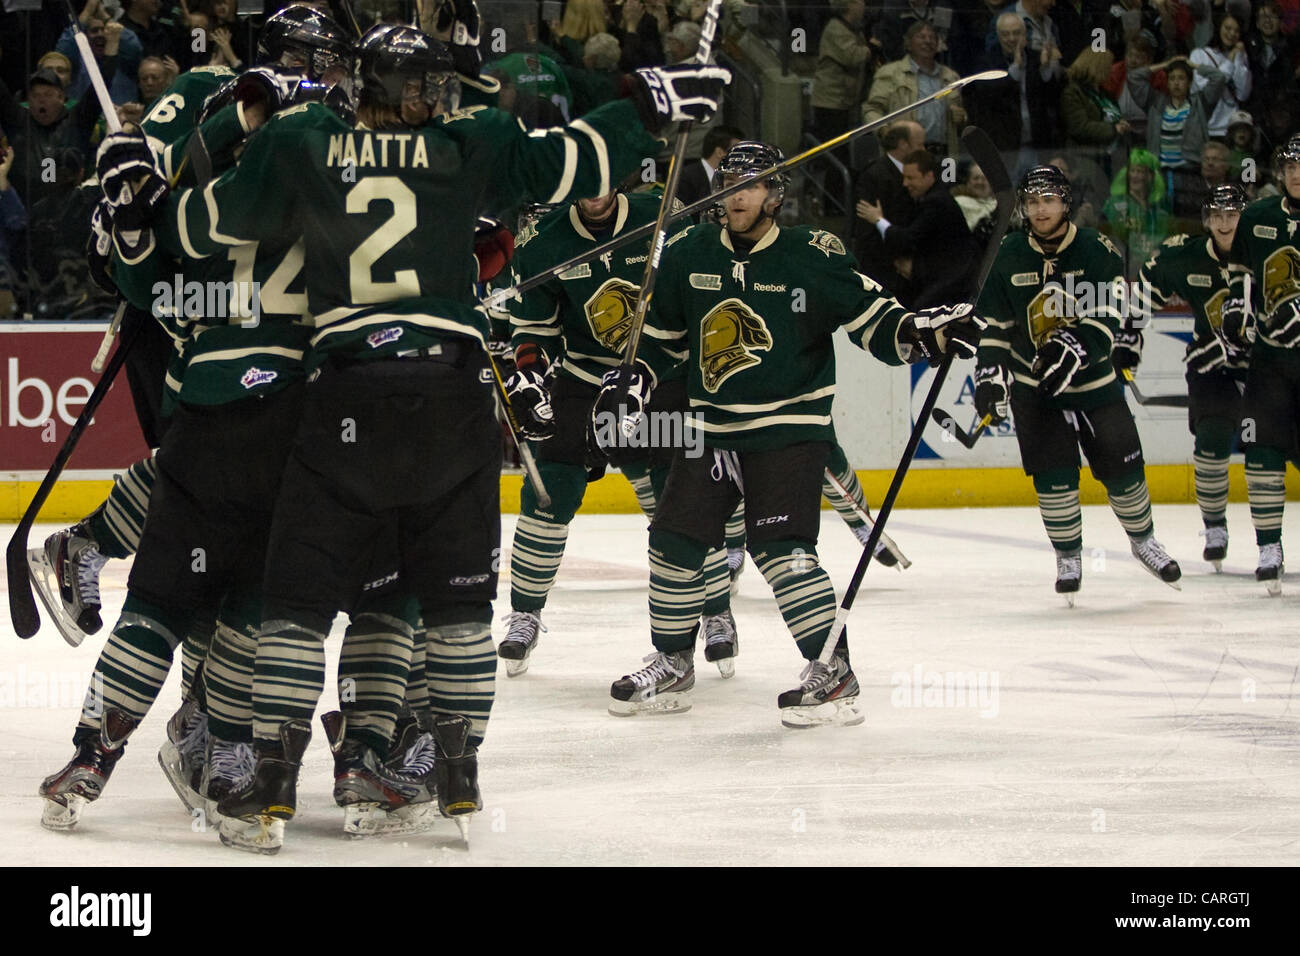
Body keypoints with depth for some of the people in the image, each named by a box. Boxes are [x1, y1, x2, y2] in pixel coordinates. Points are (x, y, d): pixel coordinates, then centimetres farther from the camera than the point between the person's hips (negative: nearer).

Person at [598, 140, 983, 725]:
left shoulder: (814, 260, -9)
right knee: (675, 540, 4)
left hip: (789, 430, -5)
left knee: (779, 547, -18)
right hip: (710, 429, 5)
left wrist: (926, 332, -24)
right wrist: (633, 382, 7)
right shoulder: (689, 258, 5)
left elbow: (874, 320, -7)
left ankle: (834, 675, -12)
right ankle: (672, 667, 21)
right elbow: (662, 335, 18)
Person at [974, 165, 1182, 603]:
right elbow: (994, 323, 4)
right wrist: (990, 374, -8)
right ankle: (1068, 557, 9)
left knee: (1122, 466, 3)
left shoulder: (1097, 251, -9)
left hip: (1094, 380, -1)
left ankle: (1142, 539, 27)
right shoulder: (1010, 256, -2)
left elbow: (1105, 316, -19)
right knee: (1052, 474, -7)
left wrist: (1075, 348, -35)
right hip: (1033, 385, 1)